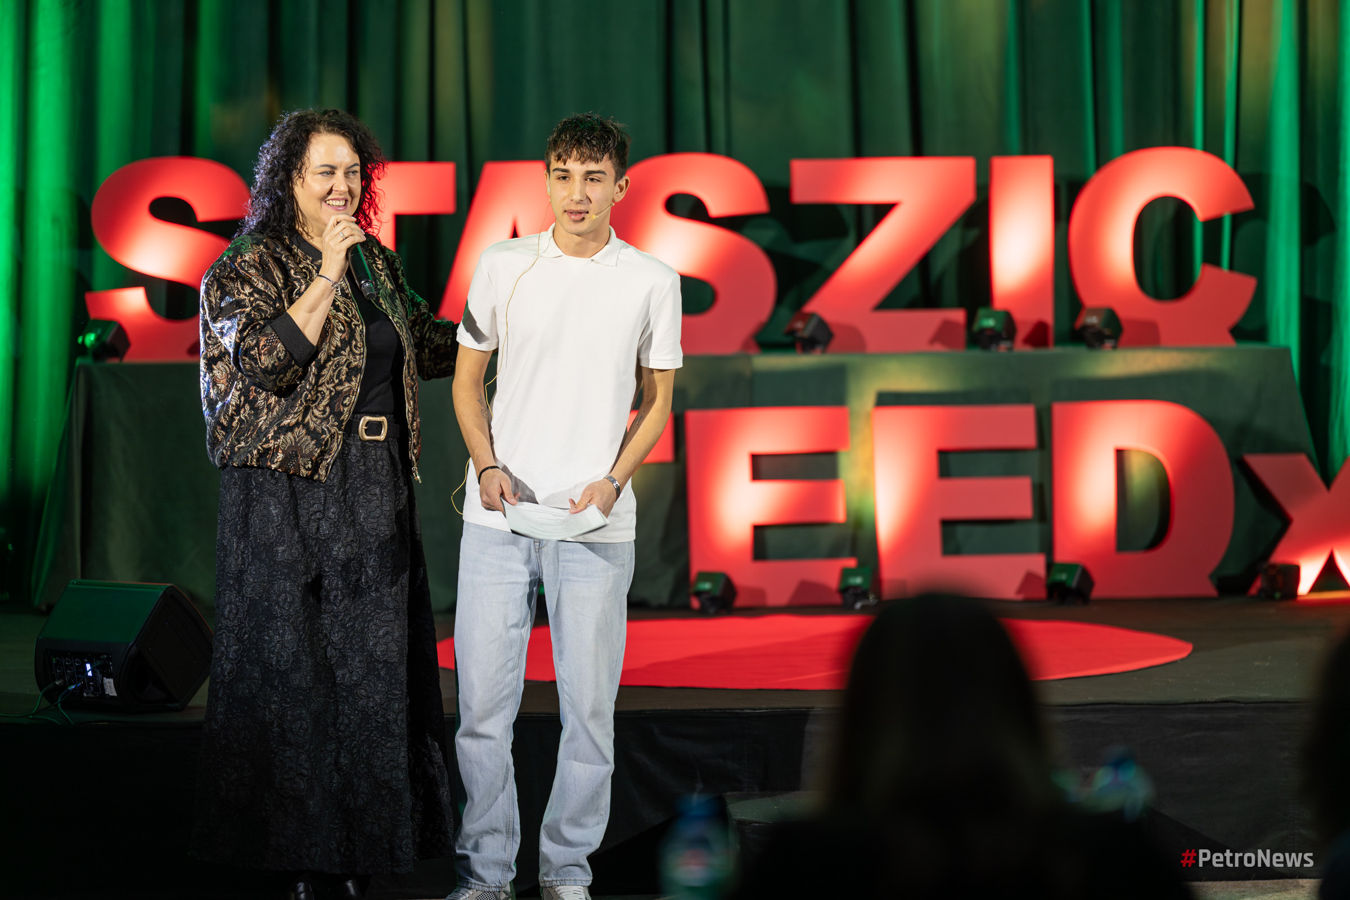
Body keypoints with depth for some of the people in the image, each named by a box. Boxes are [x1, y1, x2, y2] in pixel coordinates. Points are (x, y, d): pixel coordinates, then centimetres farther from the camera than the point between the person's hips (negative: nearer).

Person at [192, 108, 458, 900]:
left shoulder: (378, 263, 15)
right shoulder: (250, 267, -4)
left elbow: (428, 345, 27)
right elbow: (268, 360, -18)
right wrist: (328, 272, -16)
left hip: (379, 486, 6)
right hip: (292, 490, -6)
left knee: (377, 664, 7)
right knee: (293, 663, -1)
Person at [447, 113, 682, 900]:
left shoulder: (652, 281, 3)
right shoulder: (503, 266, 5)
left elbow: (658, 400, 9)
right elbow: (468, 380, 11)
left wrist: (612, 481, -6)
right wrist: (487, 465, -5)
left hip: (597, 526, 0)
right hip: (499, 517, 1)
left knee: (590, 708, 3)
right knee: (483, 703, 2)